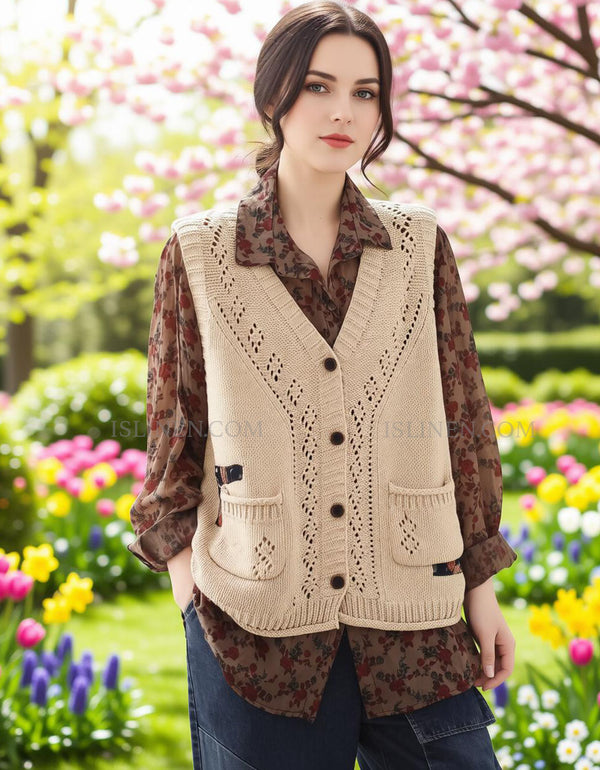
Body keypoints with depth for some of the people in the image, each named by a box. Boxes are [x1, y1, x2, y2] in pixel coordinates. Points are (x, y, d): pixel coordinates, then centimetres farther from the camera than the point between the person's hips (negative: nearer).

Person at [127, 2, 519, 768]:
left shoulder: (421, 246, 4)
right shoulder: (198, 253, 0)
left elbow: (463, 418, 7)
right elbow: (175, 428, 5)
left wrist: (482, 589, 7)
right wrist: (187, 587, 2)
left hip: (413, 623, 2)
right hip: (257, 631, -1)